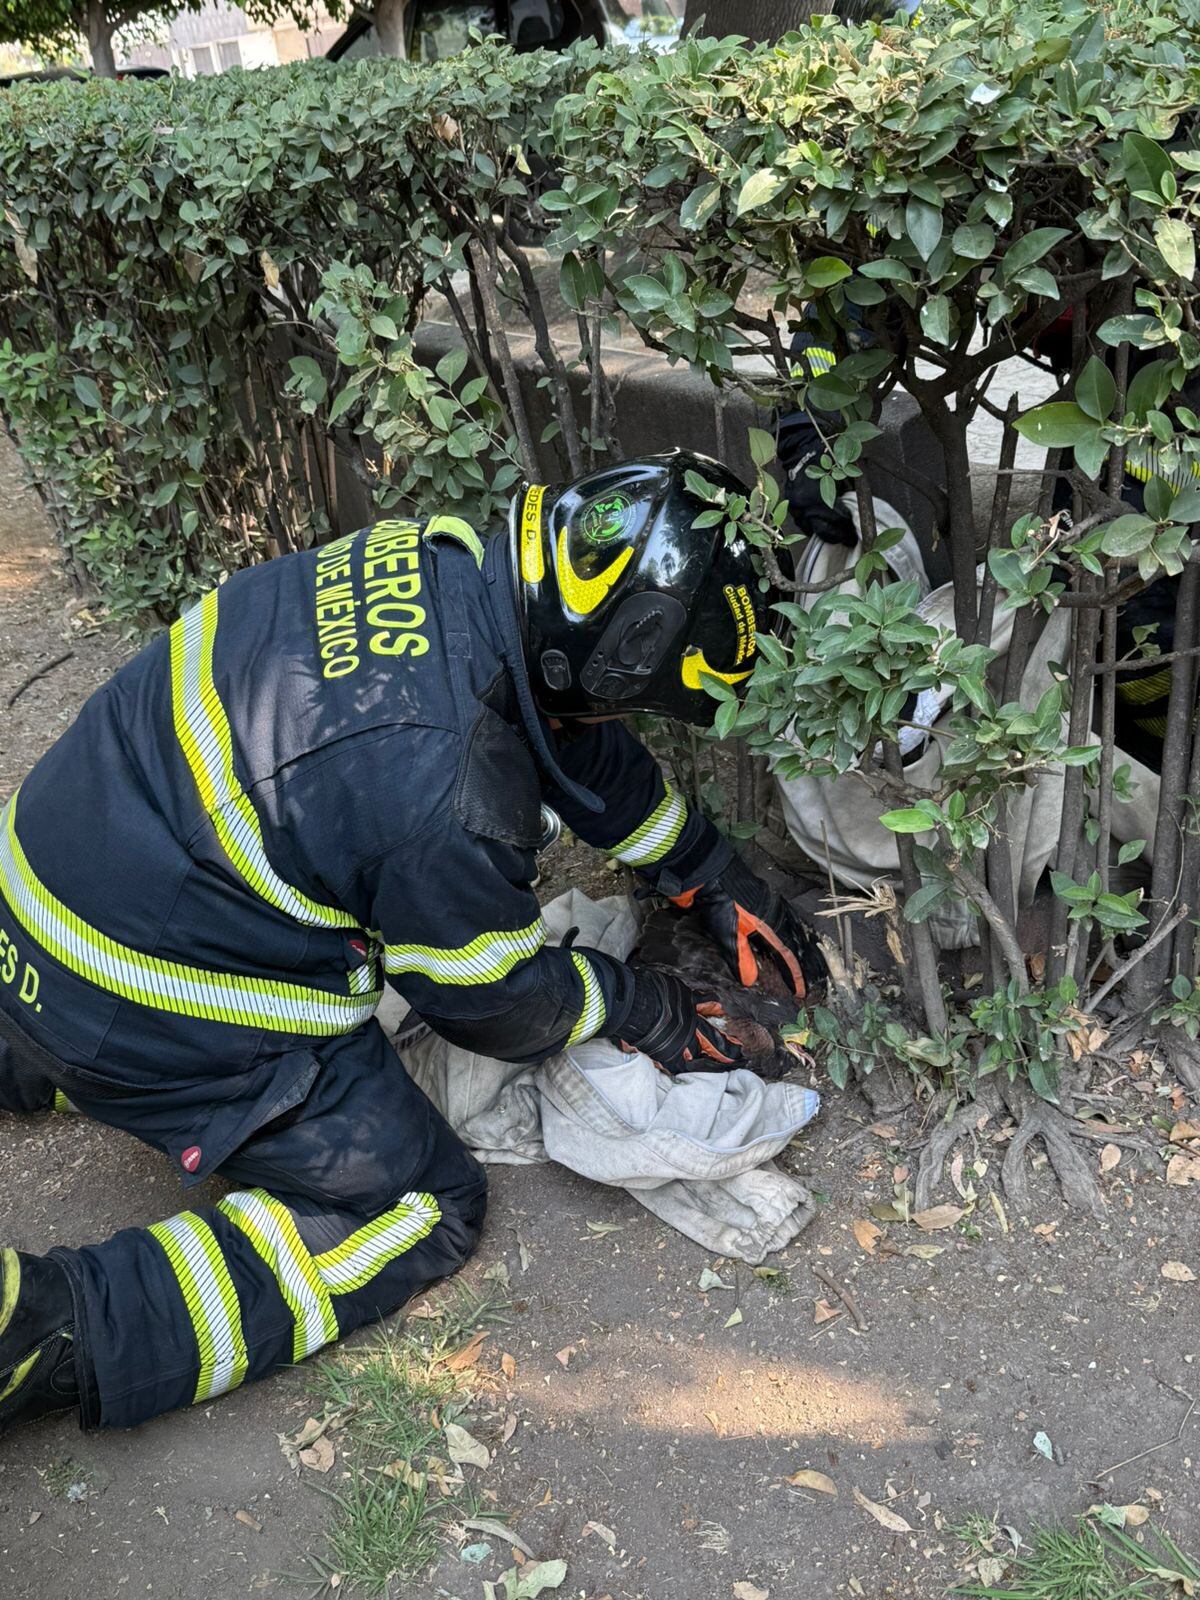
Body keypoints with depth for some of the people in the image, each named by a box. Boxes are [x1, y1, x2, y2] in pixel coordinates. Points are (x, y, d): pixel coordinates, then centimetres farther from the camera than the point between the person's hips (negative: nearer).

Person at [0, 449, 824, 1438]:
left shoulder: (447, 560, -8)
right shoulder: (448, 800, -33)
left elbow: (579, 746, 8)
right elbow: (493, 1005, -13)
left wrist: (720, 882, 14)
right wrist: (642, 1009, 5)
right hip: (147, 1013, -9)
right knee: (425, 1212, 4)